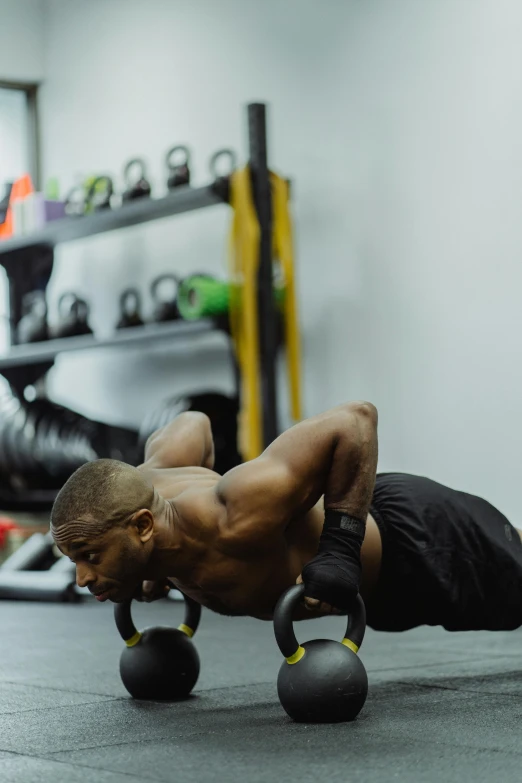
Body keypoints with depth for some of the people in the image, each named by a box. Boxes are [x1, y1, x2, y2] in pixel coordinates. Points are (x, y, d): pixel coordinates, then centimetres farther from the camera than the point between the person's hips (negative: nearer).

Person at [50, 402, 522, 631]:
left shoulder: (234, 524, -46)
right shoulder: (147, 482, -23)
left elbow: (355, 419, -43)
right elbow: (193, 425, 0)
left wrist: (340, 550, -42)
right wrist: (161, 563, 2)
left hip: (415, 538, -7)